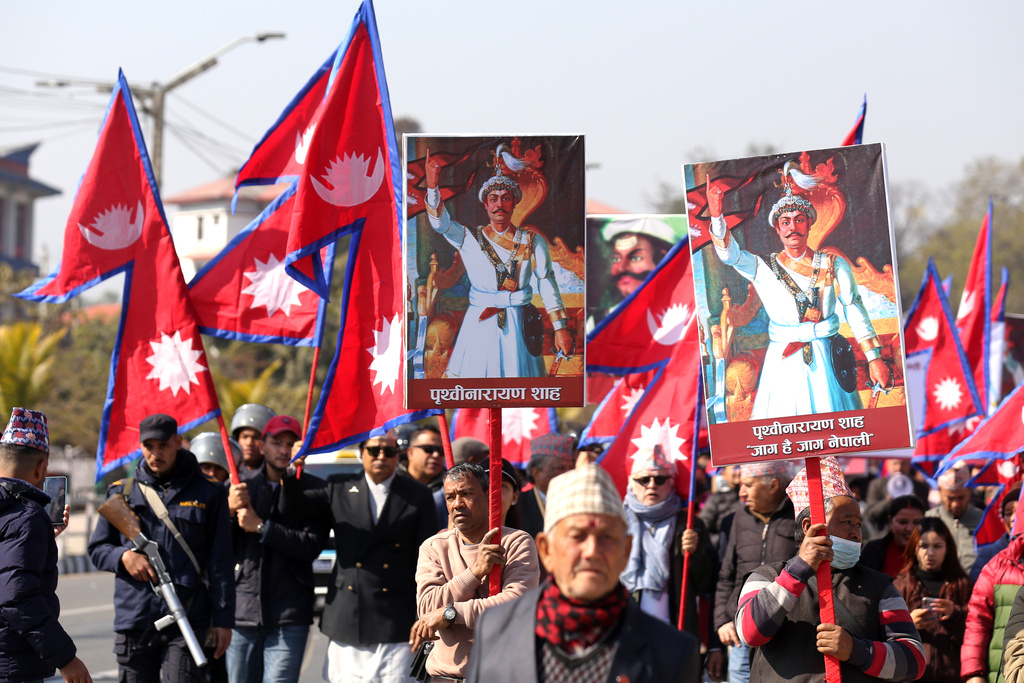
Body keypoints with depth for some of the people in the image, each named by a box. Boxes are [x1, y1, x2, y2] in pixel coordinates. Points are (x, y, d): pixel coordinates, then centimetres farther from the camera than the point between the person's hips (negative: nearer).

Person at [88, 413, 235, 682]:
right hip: (134, 619, 3)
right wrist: (123, 556, -7)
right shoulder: (122, 493, 10)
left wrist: (223, 619, 0)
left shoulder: (208, 494, 5)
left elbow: (220, 562, 5)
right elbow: (98, 549, 17)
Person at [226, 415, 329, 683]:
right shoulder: (240, 485, 10)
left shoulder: (313, 489, 3)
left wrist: (261, 527, -13)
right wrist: (229, 510, -11)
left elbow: (312, 546, -9)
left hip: (289, 616, -2)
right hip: (242, 609, 2)